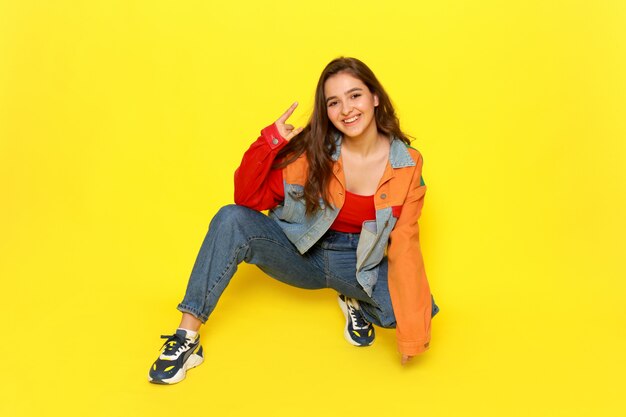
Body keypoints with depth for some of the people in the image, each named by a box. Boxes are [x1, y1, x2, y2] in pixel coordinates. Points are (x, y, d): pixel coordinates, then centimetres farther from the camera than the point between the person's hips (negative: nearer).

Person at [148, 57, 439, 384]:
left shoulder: (408, 164, -11)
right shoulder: (313, 150, -12)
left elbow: (404, 246, -13)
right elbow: (249, 198, -12)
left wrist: (414, 324, -21)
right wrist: (270, 141, -27)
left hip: (362, 266, 1)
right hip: (300, 255, 0)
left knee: (422, 310, -26)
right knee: (232, 219, -26)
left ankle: (357, 303, 8)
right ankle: (188, 337, -20)